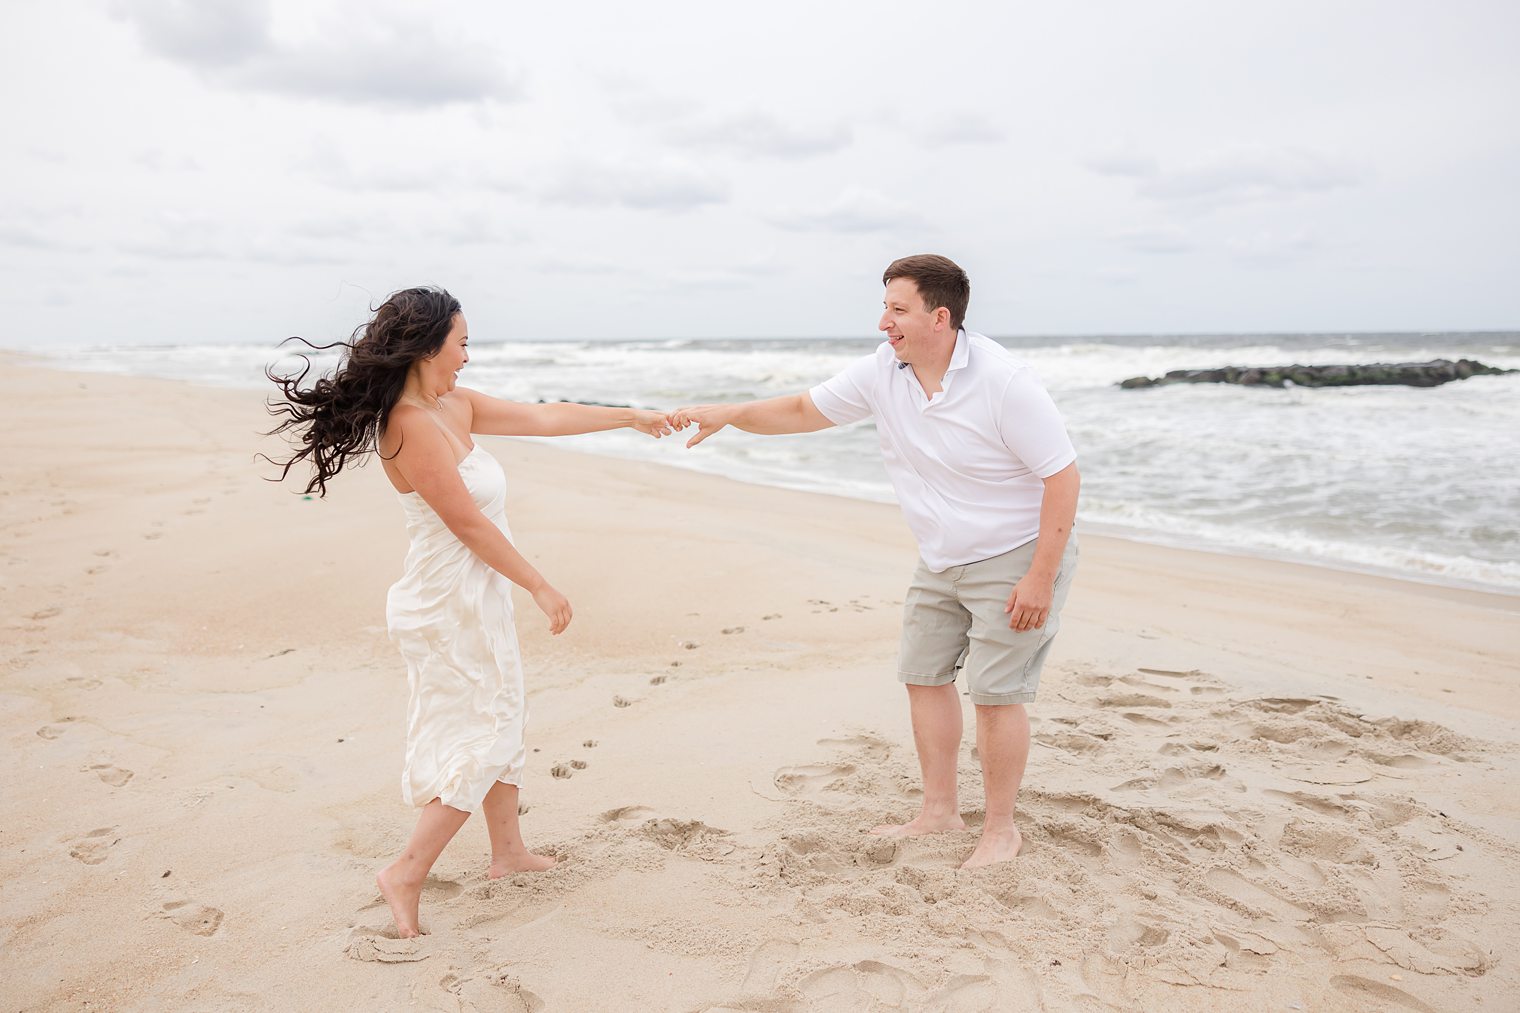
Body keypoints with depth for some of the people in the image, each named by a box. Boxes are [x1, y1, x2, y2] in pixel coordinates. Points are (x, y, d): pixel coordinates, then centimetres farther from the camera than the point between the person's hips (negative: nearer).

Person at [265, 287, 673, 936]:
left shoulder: (455, 406, 5)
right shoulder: (411, 425, -23)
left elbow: (542, 417, 11)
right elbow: (468, 523, -22)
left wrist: (630, 417, 16)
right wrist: (540, 588, -15)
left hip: (473, 596, 10)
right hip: (453, 604, -10)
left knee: (500, 719, 20)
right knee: (489, 733, -1)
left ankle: (508, 850, 35)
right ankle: (407, 873, 8)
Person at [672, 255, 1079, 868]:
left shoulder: (1003, 382, -25)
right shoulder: (880, 373, -7)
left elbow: (1062, 476, -22)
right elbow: (805, 411, 5)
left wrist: (1040, 578, -24)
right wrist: (728, 414, -9)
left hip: (1016, 558, -7)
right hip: (942, 562, 7)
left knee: (995, 692, -5)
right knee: (923, 674, 10)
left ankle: (1001, 828, 13)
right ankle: (939, 811, 24)